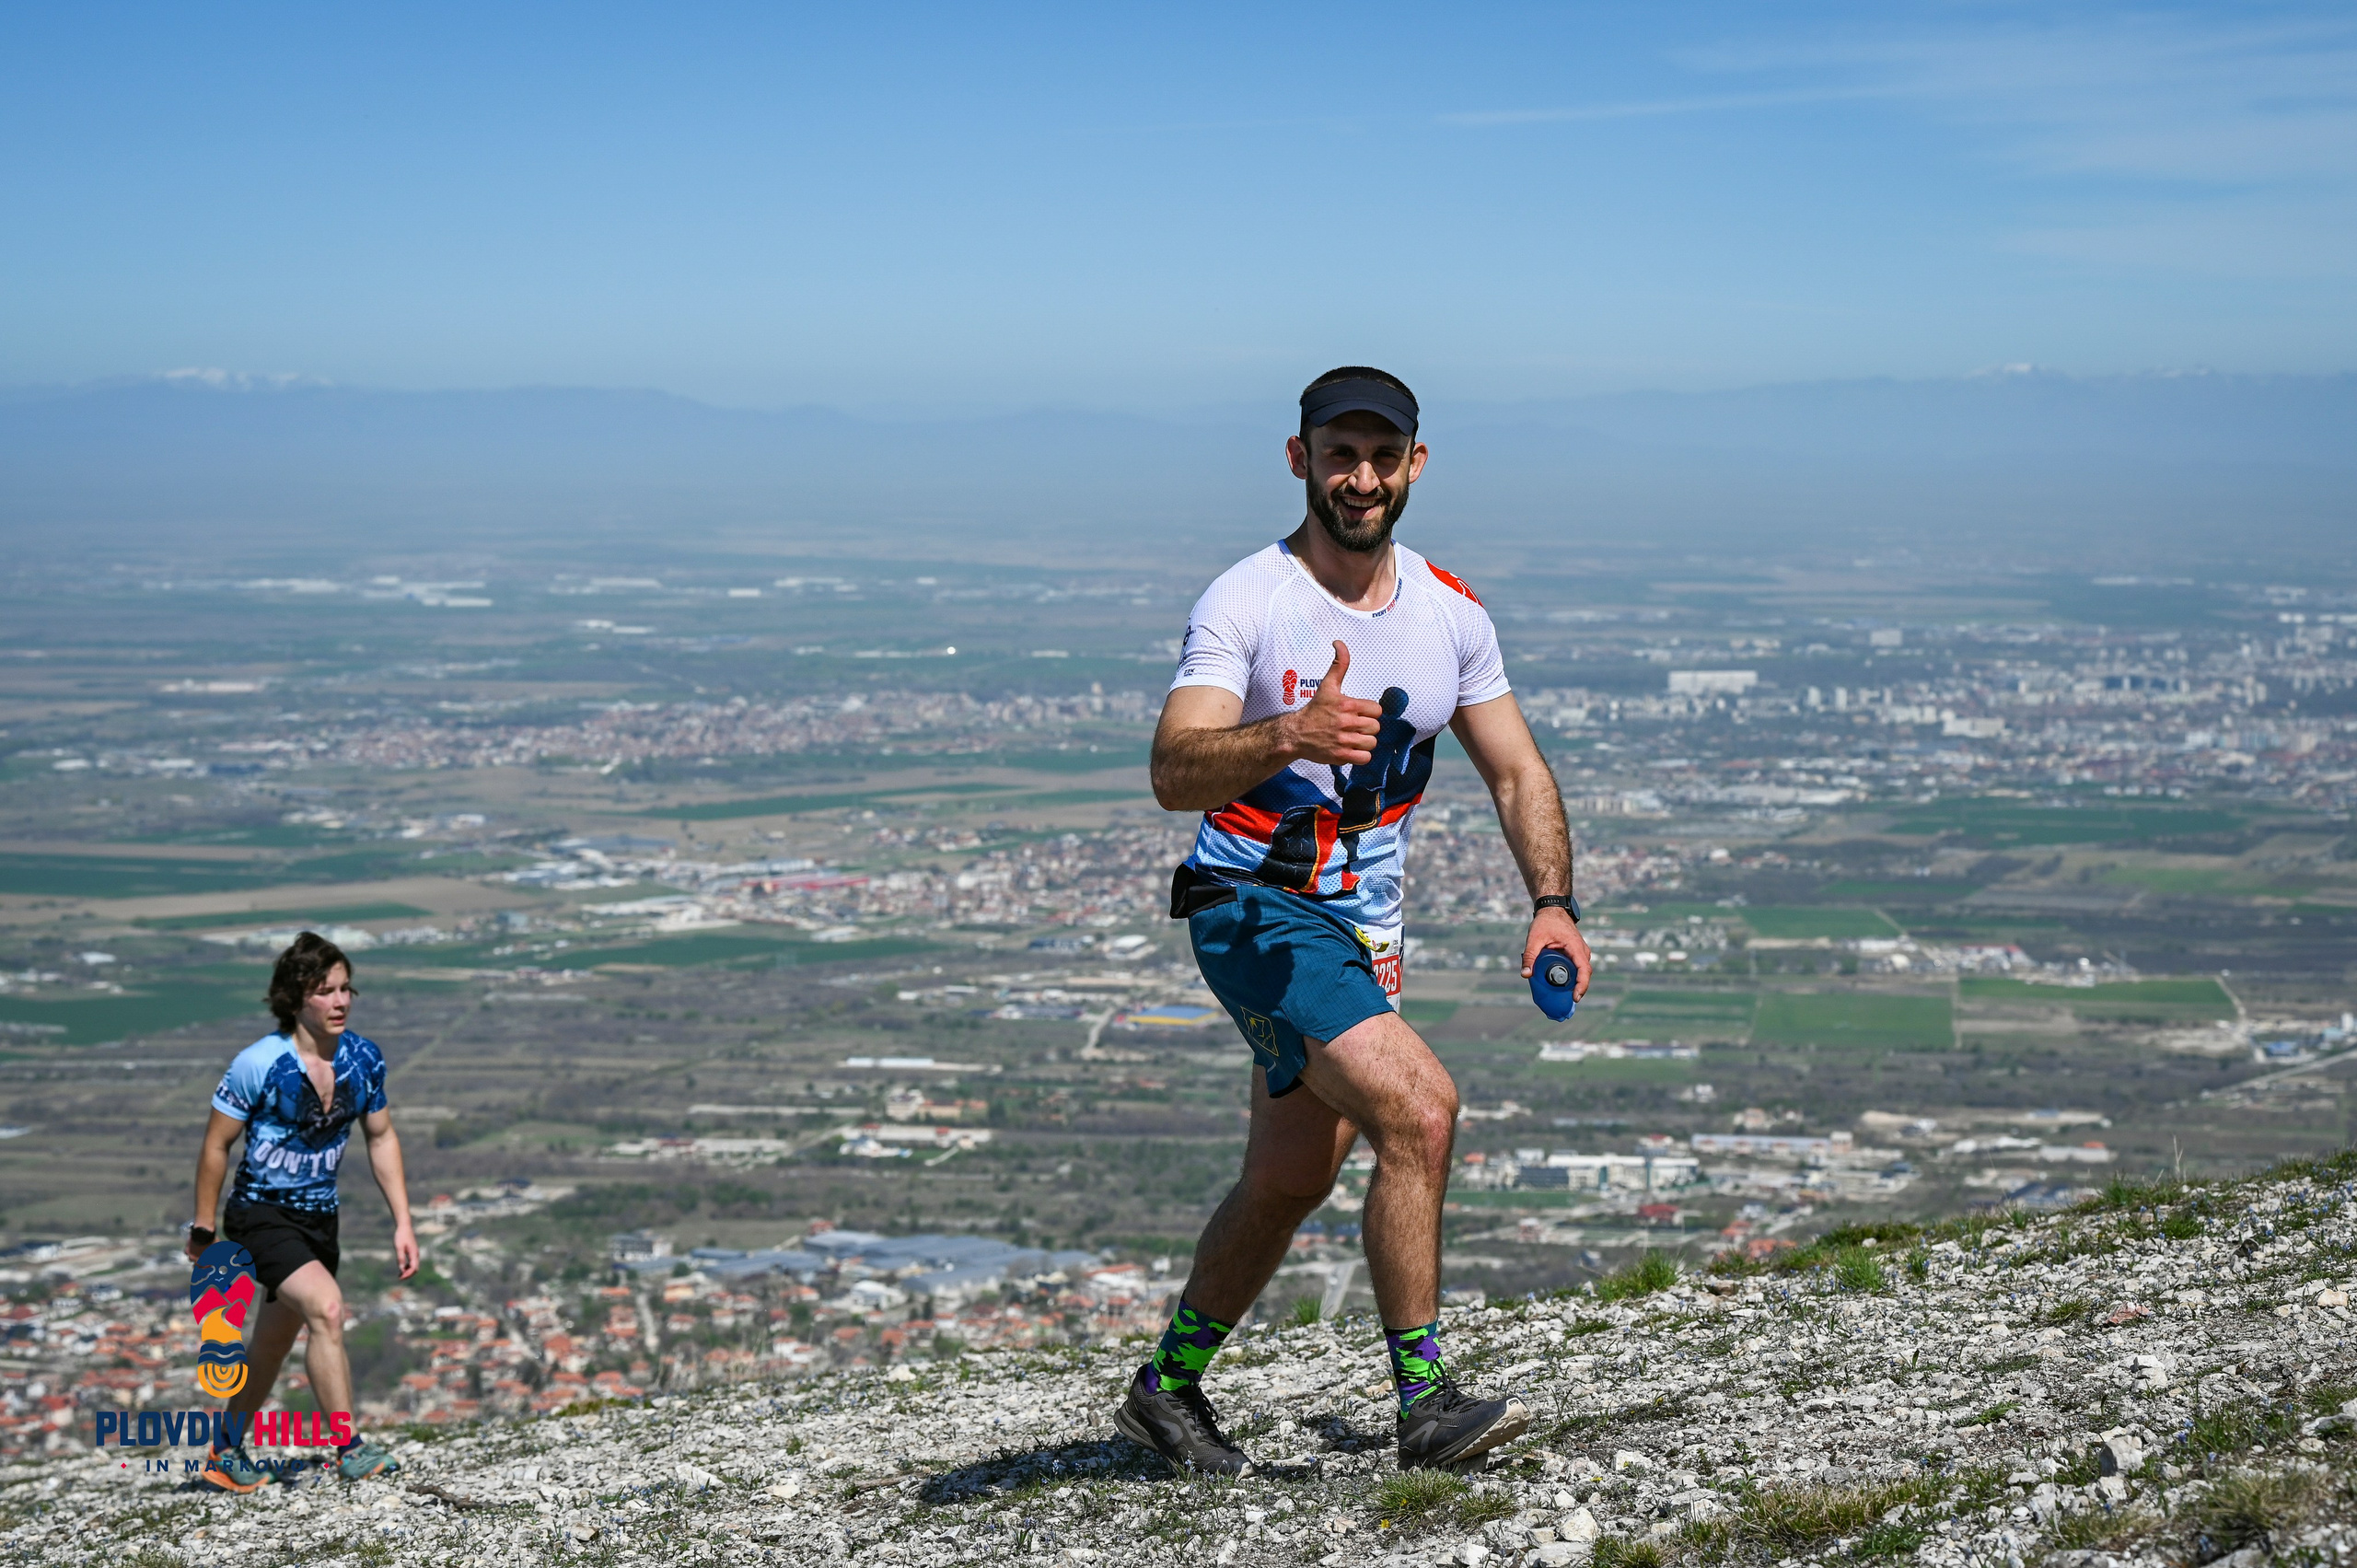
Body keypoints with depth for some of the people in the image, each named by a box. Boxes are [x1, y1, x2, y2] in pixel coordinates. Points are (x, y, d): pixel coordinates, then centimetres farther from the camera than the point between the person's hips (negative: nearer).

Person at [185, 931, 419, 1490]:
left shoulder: (364, 1059, -3)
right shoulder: (258, 1065, -18)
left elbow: (381, 1137, 9)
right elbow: (216, 1146, -8)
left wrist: (403, 1223, 6)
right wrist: (202, 1232, -2)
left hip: (320, 1215, 6)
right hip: (262, 1214, -6)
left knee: (274, 1343, 17)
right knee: (327, 1309, -26)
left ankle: (228, 1449, 36)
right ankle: (349, 1448, -21)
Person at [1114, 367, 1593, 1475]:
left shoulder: (1451, 615, 3)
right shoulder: (1245, 603, -16)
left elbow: (1515, 771, 10)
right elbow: (1174, 775, -28)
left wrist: (1552, 901, -5)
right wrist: (1292, 734, -46)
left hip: (1363, 924, 7)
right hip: (1254, 908, -7)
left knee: (1292, 1177, 15)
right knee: (1420, 1108, -24)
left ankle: (1169, 1386, 34)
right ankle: (1423, 1402, -16)